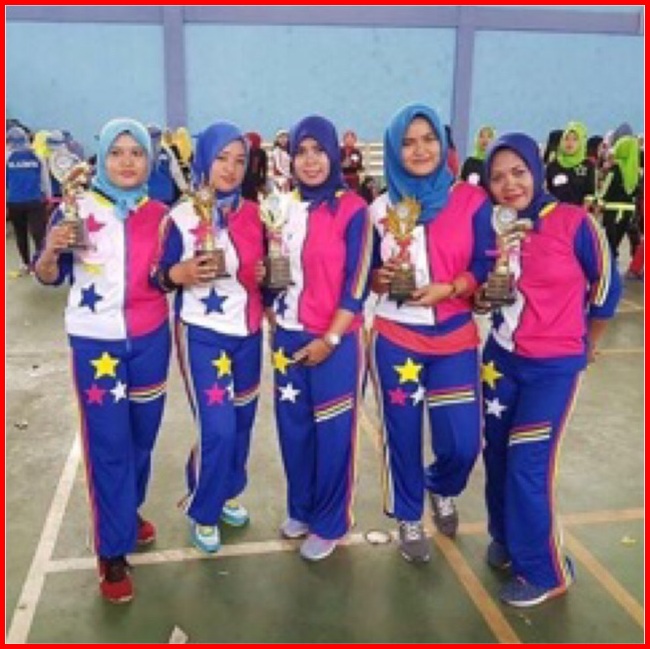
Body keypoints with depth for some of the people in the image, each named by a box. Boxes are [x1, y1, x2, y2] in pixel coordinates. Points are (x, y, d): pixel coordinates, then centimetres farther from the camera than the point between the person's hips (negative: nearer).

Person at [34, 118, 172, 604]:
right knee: (107, 444, 0)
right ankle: (113, 553, 13)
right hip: (96, 344, -3)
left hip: (150, 340, 3)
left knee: (143, 435, 15)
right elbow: (50, 277, -3)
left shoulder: (159, 214, 3)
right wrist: (51, 251, -22)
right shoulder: (76, 210, -5)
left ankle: (129, 511, 41)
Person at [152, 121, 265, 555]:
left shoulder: (254, 214, 3)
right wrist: (181, 273, -24)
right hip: (202, 335, -4)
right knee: (217, 428, -6)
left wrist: (267, 273, -9)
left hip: (248, 333, 5)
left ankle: (228, 493, 38)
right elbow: (161, 276, -3)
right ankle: (203, 511, 19)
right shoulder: (181, 217, -8)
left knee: (243, 420, 14)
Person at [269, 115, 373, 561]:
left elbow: (357, 283, -12)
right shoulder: (283, 206, 7)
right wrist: (274, 322, 6)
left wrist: (329, 339, -14)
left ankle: (329, 523, 22)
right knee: (293, 426, 13)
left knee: (332, 432, 5)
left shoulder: (353, 209, -9)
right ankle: (300, 509, 33)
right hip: (289, 336, 5)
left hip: (335, 340, -5)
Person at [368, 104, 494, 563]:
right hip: (396, 338, 1)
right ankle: (409, 519, 32)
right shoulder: (380, 209, 2)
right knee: (402, 433, 7)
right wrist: (381, 278, -15)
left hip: (456, 337, 0)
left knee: (463, 442, -1)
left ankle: (442, 490, 36)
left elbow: (485, 268, -2)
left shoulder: (472, 201, -1)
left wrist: (447, 288, -19)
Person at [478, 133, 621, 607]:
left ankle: (544, 571, 16)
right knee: (498, 455, 12)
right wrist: (484, 294, -7)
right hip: (501, 359, 5)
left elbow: (607, 286, -1)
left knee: (529, 466, -4)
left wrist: (588, 345, 9)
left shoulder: (574, 222, -14)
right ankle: (505, 537, 37)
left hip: (554, 366, -4)